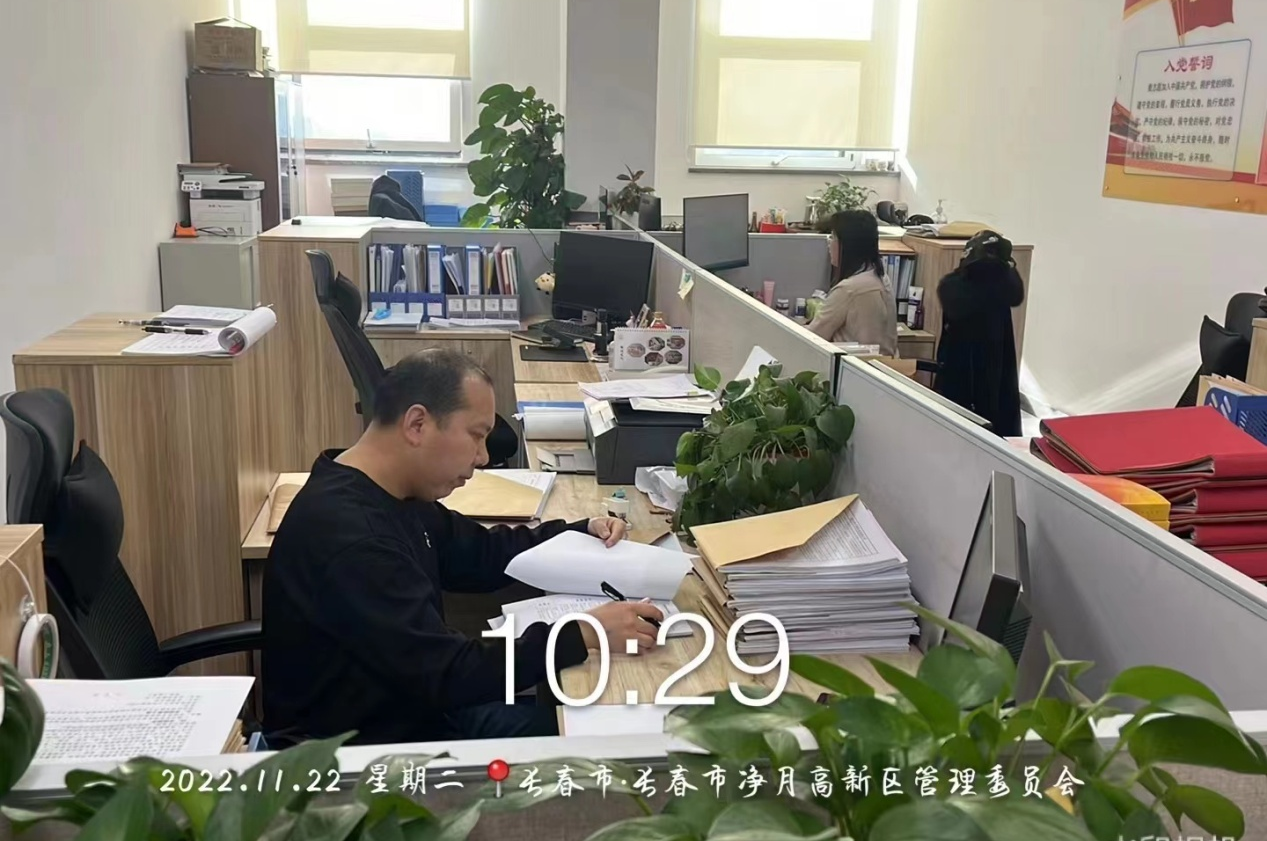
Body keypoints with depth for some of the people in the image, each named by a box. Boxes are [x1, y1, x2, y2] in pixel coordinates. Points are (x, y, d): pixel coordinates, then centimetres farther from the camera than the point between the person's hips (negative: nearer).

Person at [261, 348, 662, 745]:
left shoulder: (393, 496, 1)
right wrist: (583, 634, -28)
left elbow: (481, 554, 16)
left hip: (412, 709, 9)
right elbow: (448, 674, -30)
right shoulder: (346, 535, -30)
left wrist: (582, 533, 5)